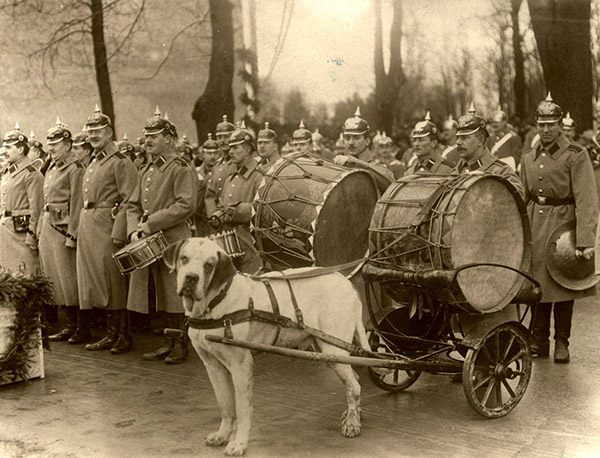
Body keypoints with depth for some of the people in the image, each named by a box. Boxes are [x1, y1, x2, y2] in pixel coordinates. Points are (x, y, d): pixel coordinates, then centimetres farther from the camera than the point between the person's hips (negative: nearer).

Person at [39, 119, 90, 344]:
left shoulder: (75, 169, -10)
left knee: (71, 281, -4)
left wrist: (72, 235, -18)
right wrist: (42, 230, 16)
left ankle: (83, 329, 5)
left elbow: (77, 205, -14)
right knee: (58, 281, 12)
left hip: (64, 229, -9)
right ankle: (71, 326, 20)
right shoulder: (52, 170, 16)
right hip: (48, 230, 9)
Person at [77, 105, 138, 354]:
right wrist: (81, 228, 16)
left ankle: (124, 336, 6)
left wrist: (118, 233, -21)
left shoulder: (121, 162, -8)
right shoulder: (93, 163, 18)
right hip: (88, 228, 9)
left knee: (114, 283, -4)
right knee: (97, 283, 11)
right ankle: (111, 334, 20)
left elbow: (128, 200, -14)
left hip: (107, 227, -9)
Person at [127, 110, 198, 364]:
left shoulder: (182, 169, -7)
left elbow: (186, 206, -17)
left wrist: (150, 224, -17)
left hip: (174, 241, -7)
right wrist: (134, 231, -1)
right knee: (163, 295, 13)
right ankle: (170, 343, 22)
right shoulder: (146, 171, 16)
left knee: (175, 294, -2)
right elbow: (133, 205, 18)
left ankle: (181, 346, 8)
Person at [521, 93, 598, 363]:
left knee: (563, 287, 4)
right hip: (535, 227, 4)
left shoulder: (576, 155, -7)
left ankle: (561, 343, 16)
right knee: (538, 284, 7)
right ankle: (539, 341, 18)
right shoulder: (528, 159, 10)